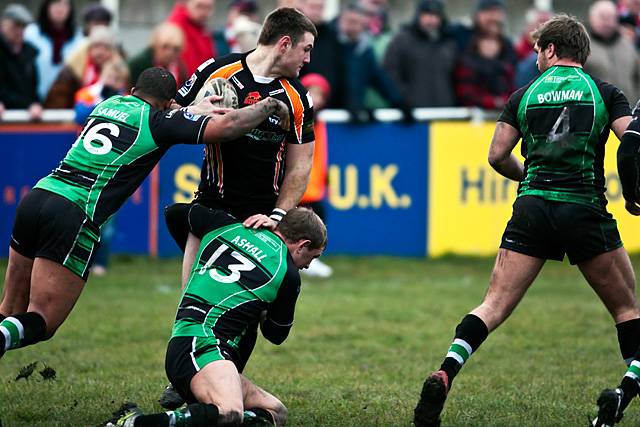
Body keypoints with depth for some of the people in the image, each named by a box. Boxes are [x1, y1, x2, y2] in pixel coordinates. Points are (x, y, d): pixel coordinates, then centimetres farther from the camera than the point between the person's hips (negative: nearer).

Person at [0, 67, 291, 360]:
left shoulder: (110, 103, 21)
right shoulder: (160, 121, 2)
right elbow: (227, 127, -5)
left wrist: (195, 109, 39)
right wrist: (270, 106, 9)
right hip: (74, 214, -6)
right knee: (40, 324, -4)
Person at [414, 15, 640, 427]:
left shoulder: (524, 95, 11)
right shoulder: (605, 92, 5)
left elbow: (497, 156, 10)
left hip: (531, 208, 2)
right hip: (585, 210, -2)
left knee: (494, 306, 0)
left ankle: (445, 374, -19)